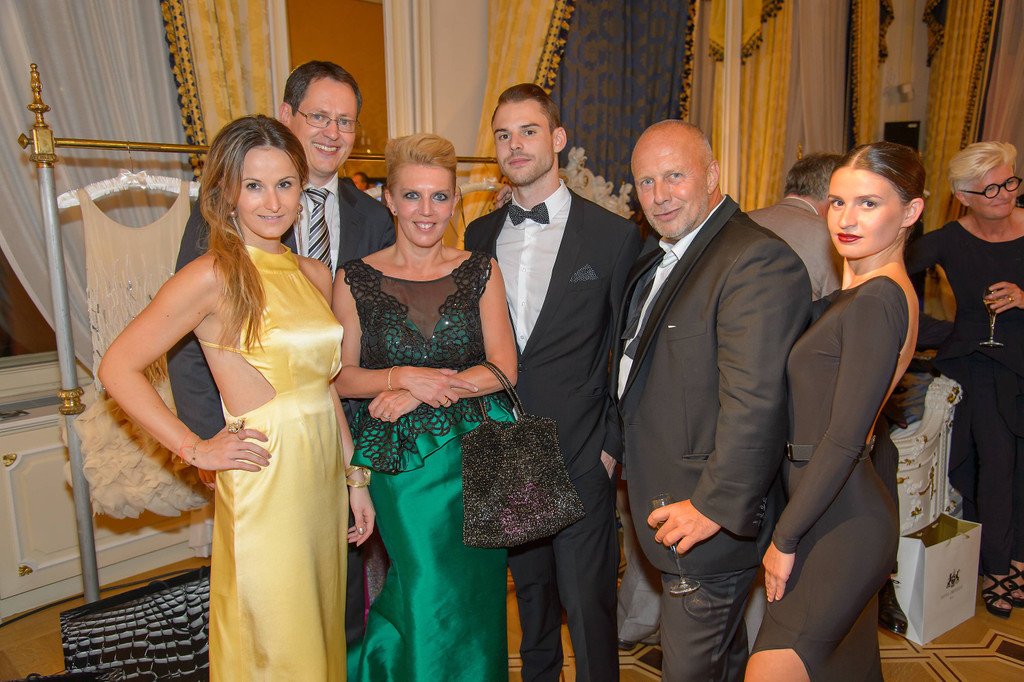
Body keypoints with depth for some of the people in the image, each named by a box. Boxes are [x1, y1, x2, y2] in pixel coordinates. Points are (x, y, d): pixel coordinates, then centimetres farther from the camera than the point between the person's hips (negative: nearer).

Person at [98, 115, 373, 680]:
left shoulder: (315, 275, 7)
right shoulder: (213, 277, -13)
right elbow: (117, 368, -11)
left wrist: (355, 475, 11)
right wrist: (197, 450, -11)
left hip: (323, 479, 6)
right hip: (263, 488, -6)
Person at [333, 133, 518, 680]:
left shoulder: (480, 272, 1)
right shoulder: (356, 280, -2)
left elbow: (503, 368, -4)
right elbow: (340, 376, -1)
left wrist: (422, 392, -14)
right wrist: (401, 377, -18)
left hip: (477, 455, 2)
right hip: (401, 461, -1)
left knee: (472, 591, 12)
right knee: (426, 593, 1)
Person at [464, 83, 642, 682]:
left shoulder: (615, 235, -6)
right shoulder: (480, 235, 6)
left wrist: (614, 444, -6)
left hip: (581, 458, -4)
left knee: (588, 603, 6)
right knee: (531, 590, 21)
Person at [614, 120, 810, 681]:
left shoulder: (758, 260, -21)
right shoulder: (660, 260, 11)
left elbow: (755, 402, -27)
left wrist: (716, 505, -24)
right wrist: (615, 443, 15)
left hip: (712, 513, -9)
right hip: (668, 507, 9)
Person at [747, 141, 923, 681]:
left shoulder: (875, 300, -19)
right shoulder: (882, 291, 11)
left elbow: (844, 440, -21)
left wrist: (785, 539, -13)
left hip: (839, 526, -9)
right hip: (848, 515, 9)